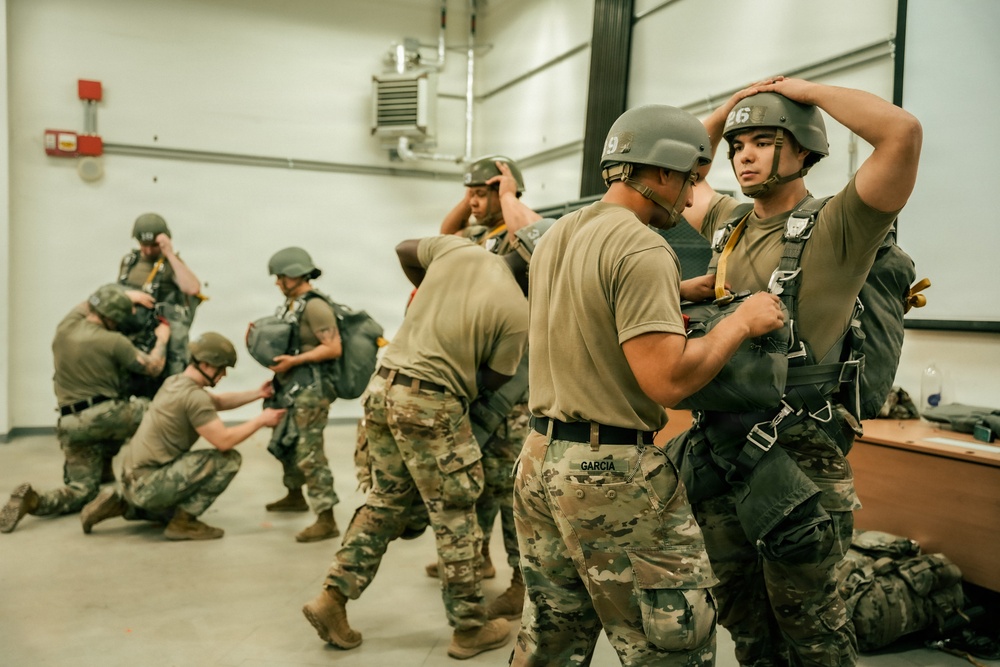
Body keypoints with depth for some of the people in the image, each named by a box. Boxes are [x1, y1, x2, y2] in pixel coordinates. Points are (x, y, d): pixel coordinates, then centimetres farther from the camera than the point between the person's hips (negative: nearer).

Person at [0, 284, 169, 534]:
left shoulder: (65, 327, 6)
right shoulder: (114, 341, -10)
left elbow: (89, 303, 30)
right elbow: (153, 367, 3)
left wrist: (126, 296, 32)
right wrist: (162, 339, 21)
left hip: (72, 424, 6)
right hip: (107, 416, -5)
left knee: (82, 490, 14)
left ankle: (33, 500, -14)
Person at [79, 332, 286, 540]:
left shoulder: (174, 382, 9)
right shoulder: (193, 396, -20)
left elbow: (218, 402, 23)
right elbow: (224, 441, -21)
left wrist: (258, 393, 16)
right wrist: (260, 420, -9)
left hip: (135, 478, 10)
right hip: (149, 483, -10)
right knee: (228, 459, -14)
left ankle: (121, 504, 19)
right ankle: (183, 522, -6)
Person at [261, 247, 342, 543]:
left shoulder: (315, 306, -15)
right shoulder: (291, 303, 12)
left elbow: (333, 348, -20)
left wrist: (293, 361, -22)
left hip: (310, 389, -10)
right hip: (290, 387, 10)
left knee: (308, 452, -12)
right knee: (284, 443, 22)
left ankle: (326, 520, -8)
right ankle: (294, 496, 44)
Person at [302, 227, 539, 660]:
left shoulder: (457, 249, 5)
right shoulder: (517, 313, -10)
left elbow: (404, 249, 21)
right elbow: (492, 380, -2)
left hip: (384, 385, 7)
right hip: (432, 404, -7)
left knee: (386, 502, 20)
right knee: (454, 516, 8)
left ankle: (332, 599, 21)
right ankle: (470, 628, 21)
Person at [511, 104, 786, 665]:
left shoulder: (557, 236, 11)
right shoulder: (642, 249, -16)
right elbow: (667, 382, -22)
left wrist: (677, 292, 17)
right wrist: (742, 321, -9)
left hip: (542, 457, 9)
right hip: (614, 474, -9)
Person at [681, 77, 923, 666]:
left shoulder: (836, 226, -9)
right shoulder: (731, 222, 10)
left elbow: (903, 132, -23)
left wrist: (809, 91, -10)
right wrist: (726, 111, 11)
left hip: (797, 456, -6)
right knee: (743, 618, 20)